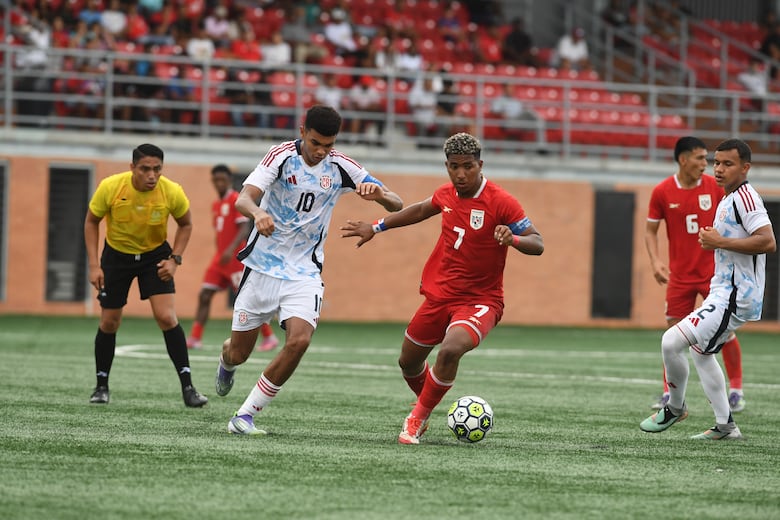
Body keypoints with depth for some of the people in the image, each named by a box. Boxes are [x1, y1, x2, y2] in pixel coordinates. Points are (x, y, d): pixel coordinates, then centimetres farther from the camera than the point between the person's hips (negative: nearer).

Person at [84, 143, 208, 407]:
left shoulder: (172, 192, -22)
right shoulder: (110, 187, -24)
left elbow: (185, 225, -1)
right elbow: (91, 221, -7)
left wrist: (174, 259, -13)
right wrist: (94, 265, -12)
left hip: (155, 255, -1)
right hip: (117, 254, 1)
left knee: (167, 317, -15)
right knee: (109, 323, 4)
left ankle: (187, 387, -11)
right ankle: (101, 386, 23)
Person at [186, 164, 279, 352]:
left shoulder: (236, 200, -9)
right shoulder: (216, 205, 16)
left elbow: (244, 229, -18)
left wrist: (231, 249, -29)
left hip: (236, 258, -8)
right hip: (220, 258, 8)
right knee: (204, 296, -1)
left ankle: (269, 337, 2)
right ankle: (195, 338, -1)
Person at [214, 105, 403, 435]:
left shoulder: (340, 167, -5)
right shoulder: (282, 156, -12)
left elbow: (397, 206, -3)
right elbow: (242, 199, -26)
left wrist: (379, 194, -28)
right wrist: (258, 213, -50)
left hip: (305, 271, 1)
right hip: (263, 265, -1)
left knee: (299, 340, -23)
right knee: (239, 353, 7)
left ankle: (245, 416, -11)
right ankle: (226, 361, 48)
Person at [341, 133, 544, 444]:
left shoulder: (501, 202, -19)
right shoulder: (447, 194, 0)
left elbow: (537, 244, -19)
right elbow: (421, 210, 23)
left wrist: (513, 239, -40)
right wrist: (376, 228, 25)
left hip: (480, 301, -6)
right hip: (440, 294, 6)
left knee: (450, 351, -32)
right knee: (408, 362, 16)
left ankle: (418, 418, -10)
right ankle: (426, 405, 49)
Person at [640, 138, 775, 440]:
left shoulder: (744, 197, -17)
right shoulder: (728, 200, 15)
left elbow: (768, 242, -28)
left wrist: (720, 242, -23)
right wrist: (712, 240, 14)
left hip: (736, 297, -12)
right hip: (723, 291, 12)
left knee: (672, 341, -17)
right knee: (699, 350, 26)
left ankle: (675, 407, 5)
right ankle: (726, 426, 31)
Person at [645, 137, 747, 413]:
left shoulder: (714, 186, -3)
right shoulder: (662, 192, -4)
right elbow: (650, 230, 4)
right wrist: (656, 261, -10)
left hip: (714, 273, 0)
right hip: (680, 275, 0)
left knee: (726, 331, -3)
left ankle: (736, 390, 9)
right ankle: (669, 393, 12)